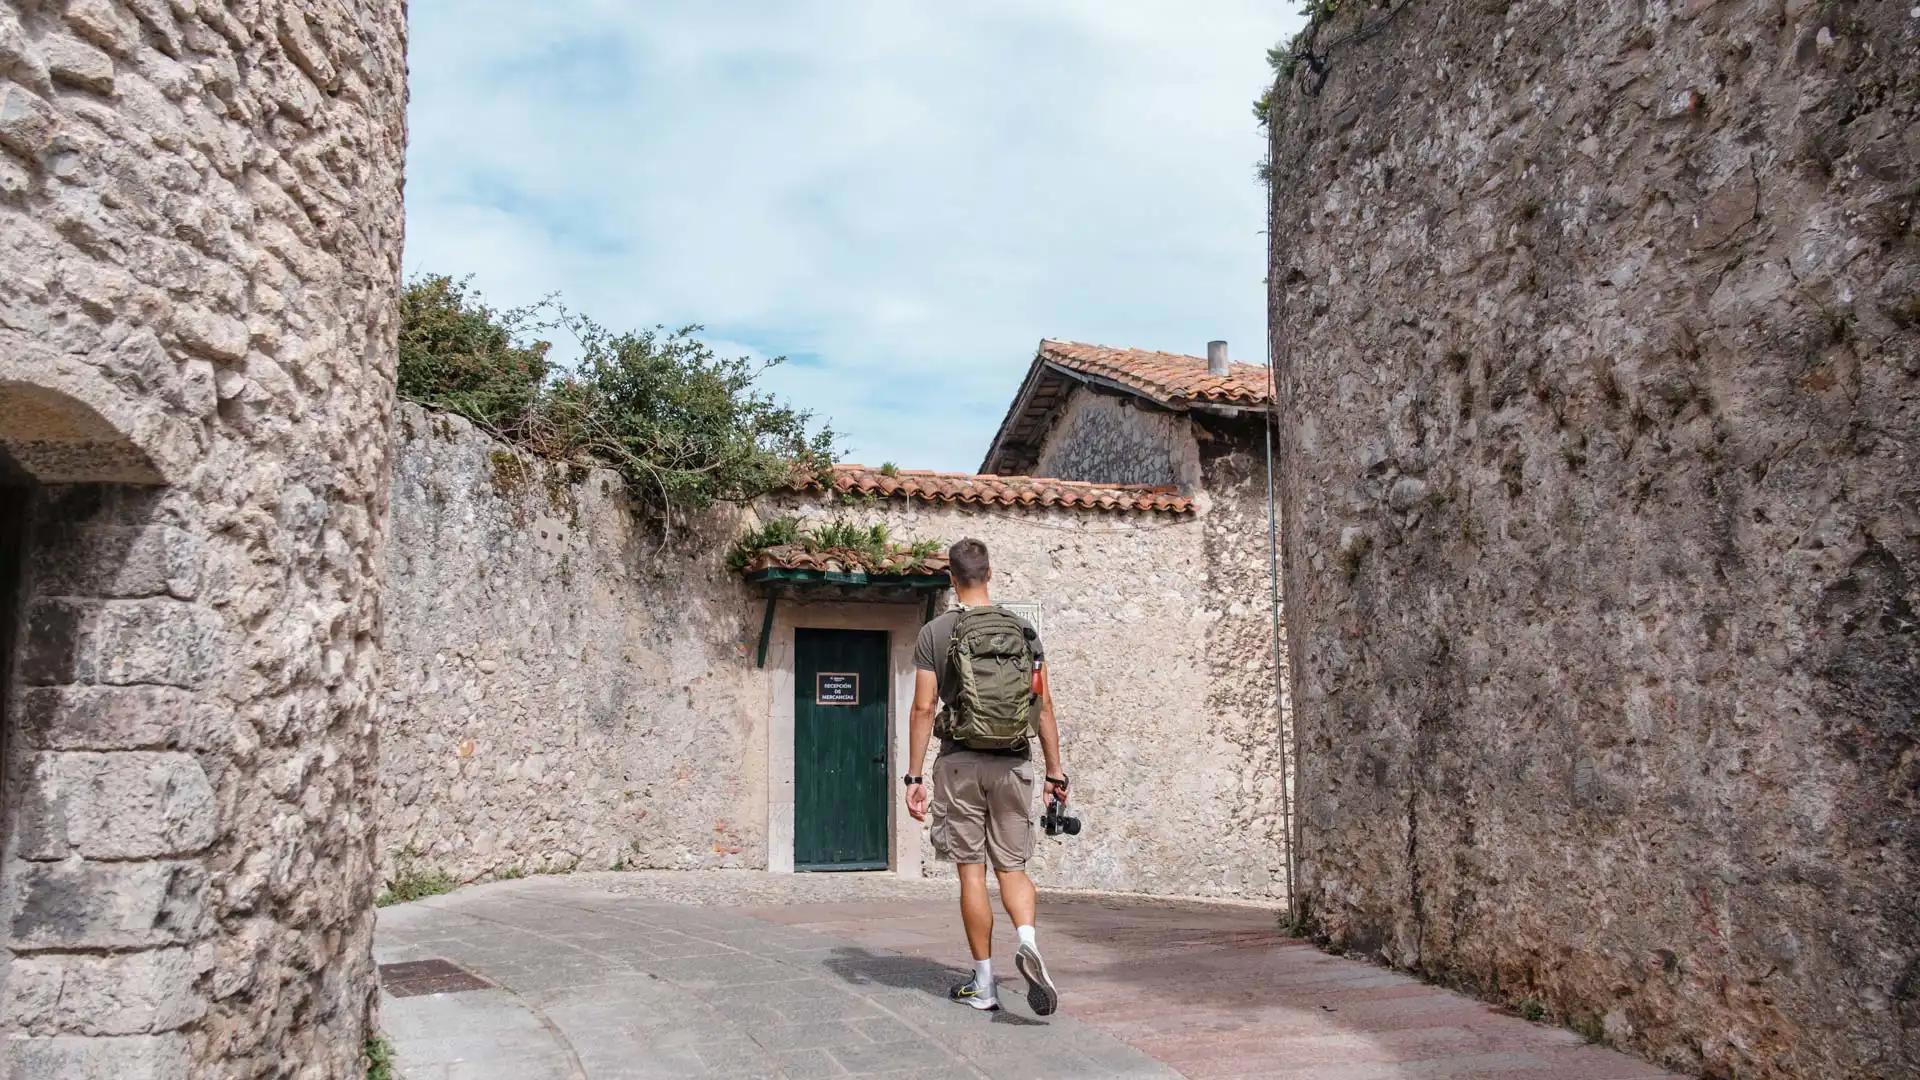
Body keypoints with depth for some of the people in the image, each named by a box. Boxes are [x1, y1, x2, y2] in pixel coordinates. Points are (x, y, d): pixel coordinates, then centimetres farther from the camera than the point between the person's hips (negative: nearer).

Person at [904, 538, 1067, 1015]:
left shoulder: (934, 634, -1)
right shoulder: (1023, 629, 5)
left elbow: (923, 709, -5)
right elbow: (1043, 705, 4)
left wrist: (914, 777, 0)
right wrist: (1055, 771, 10)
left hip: (960, 763, -2)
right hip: (1013, 762, 2)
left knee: (971, 870, 5)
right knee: (1013, 866, 11)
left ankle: (983, 985, 9)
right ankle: (1028, 941, -17)